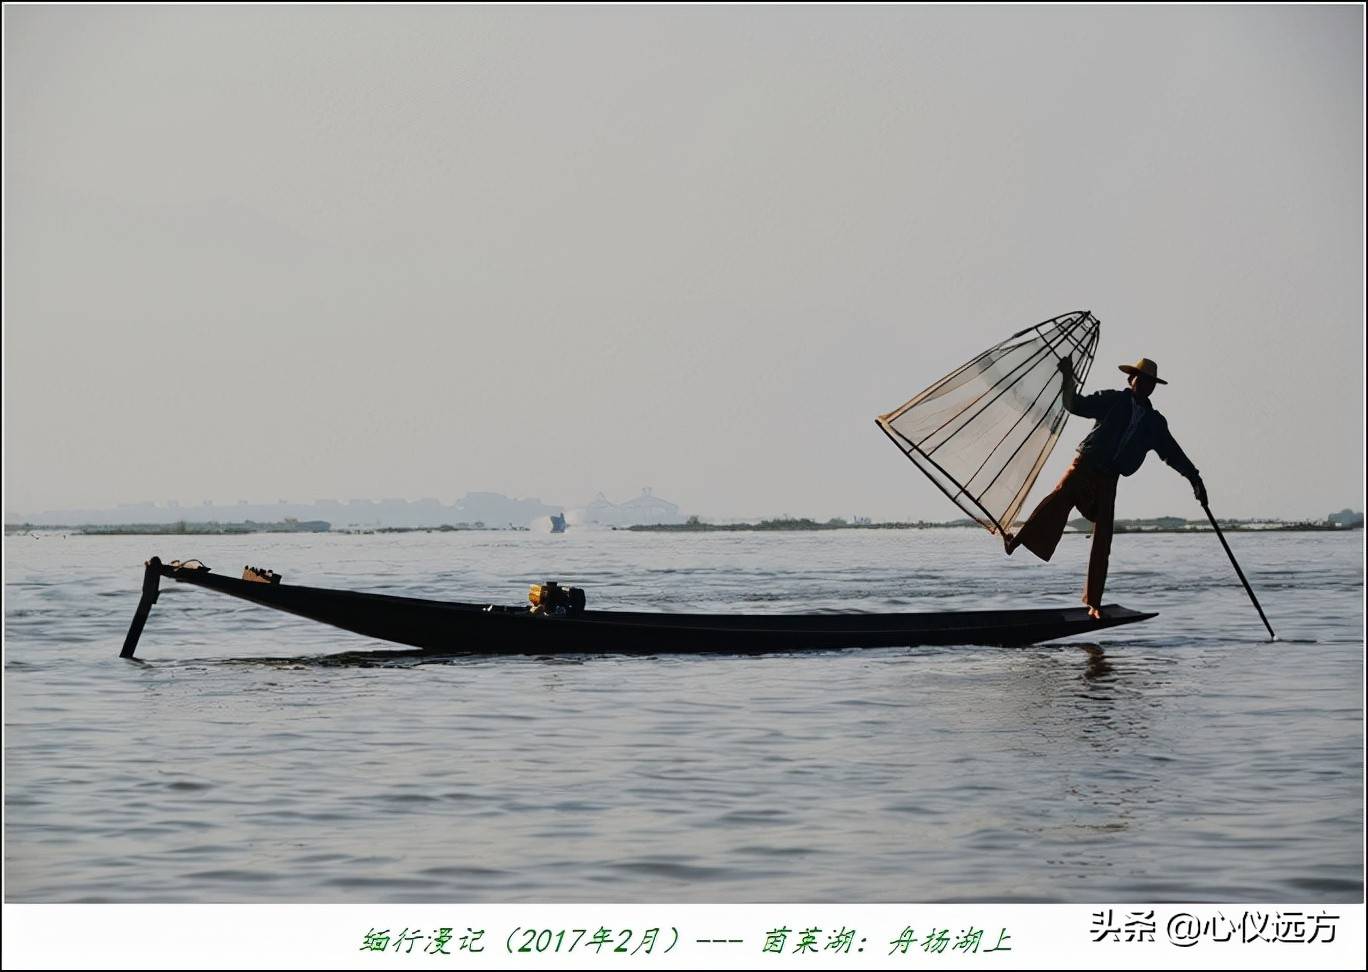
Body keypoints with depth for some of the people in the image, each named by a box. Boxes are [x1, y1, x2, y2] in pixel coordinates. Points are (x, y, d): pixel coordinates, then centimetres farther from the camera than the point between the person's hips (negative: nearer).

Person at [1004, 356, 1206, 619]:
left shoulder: (1156, 422, 16)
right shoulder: (1113, 400, 6)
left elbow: (1172, 453, 20)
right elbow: (1075, 405, 2)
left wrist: (1195, 478, 16)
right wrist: (1068, 378, -11)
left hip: (1108, 479, 3)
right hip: (1085, 465, -3)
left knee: (1103, 541, -2)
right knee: (1061, 496, -33)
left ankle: (1093, 602, 1)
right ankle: (1016, 540, -38)